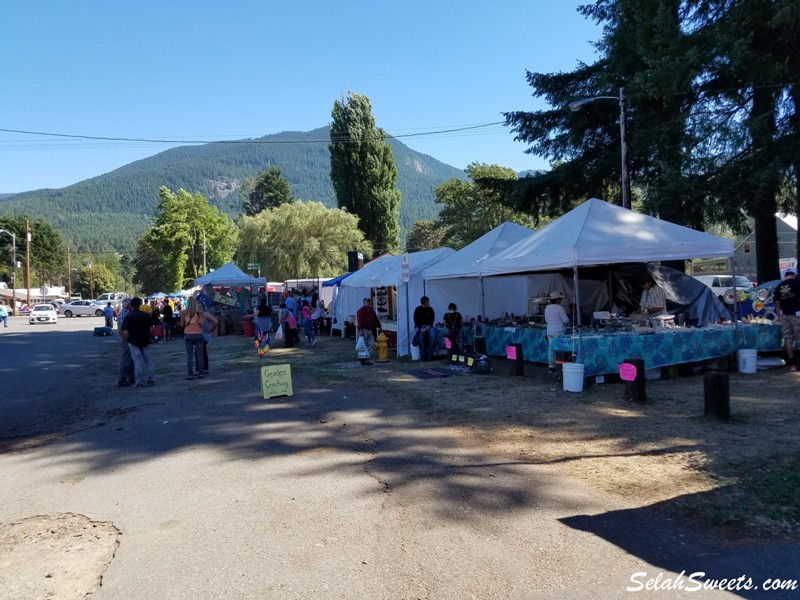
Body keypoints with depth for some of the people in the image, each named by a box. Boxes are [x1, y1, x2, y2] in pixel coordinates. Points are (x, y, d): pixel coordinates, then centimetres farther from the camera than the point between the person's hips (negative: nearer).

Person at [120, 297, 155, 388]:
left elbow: (125, 332, -18)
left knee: (137, 361, 1)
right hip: (145, 341, 3)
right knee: (148, 360, 13)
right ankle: (151, 380, 17)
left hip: (133, 342, -3)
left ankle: (139, 382, 3)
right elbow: (151, 327, 3)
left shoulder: (128, 316, -12)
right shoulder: (146, 315, -2)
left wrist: (125, 340, -1)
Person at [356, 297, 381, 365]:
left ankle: (366, 358, 9)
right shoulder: (361, 311, -7)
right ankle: (363, 359, 3)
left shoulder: (371, 310, 18)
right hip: (364, 330, -8)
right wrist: (360, 329, -23)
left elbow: (376, 319, 22)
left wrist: (379, 326, 17)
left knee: (372, 345, 3)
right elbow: (359, 320, -15)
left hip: (370, 330, 8)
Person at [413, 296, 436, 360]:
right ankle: (423, 354, -21)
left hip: (428, 326, 2)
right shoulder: (417, 309, -4)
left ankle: (429, 354, -17)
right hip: (419, 326, -2)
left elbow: (432, 319, 1)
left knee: (433, 335, -29)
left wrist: (428, 326, -17)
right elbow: (416, 321, -8)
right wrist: (420, 328, -22)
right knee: (421, 336, -34)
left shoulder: (430, 309, 2)